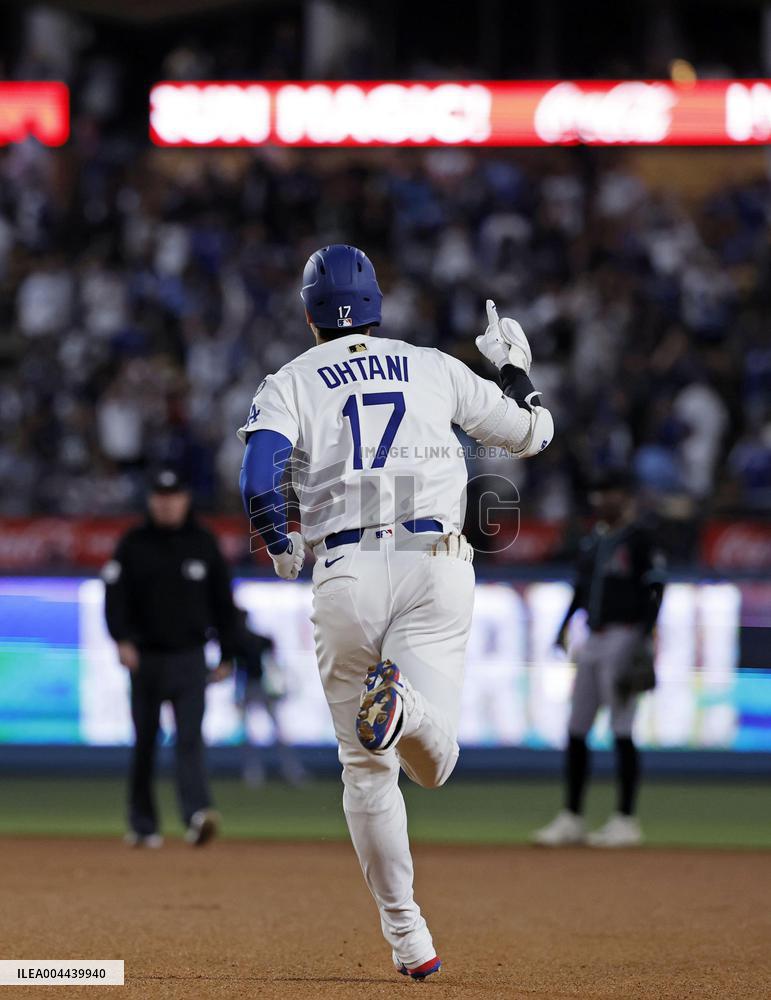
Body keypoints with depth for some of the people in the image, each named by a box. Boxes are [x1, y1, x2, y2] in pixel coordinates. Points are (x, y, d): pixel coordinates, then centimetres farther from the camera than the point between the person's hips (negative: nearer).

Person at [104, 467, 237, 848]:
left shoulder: (204, 543, 5)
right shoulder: (133, 544, 2)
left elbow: (223, 602, 10)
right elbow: (115, 595, -3)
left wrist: (226, 656, 7)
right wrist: (122, 639, -19)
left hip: (189, 658, 0)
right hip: (145, 657, 0)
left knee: (190, 738, -13)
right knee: (144, 743, 7)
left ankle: (197, 814, -26)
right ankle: (142, 826, 16)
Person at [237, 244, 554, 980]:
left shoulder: (289, 383, 8)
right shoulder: (435, 369, 15)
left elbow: (258, 478, -9)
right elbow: (530, 434, 24)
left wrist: (280, 548, 8)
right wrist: (516, 370, 42)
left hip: (345, 575, 0)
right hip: (436, 567, 0)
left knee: (367, 769, 12)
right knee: (434, 764, -4)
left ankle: (407, 938, 6)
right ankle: (406, 700, -40)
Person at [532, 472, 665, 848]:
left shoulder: (639, 539, -8)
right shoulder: (593, 540, 16)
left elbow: (654, 591, -13)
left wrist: (643, 641, -20)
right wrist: (564, 627, 12)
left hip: (623, 639, -8)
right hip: (592, 642, 8)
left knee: (621, 730, -7)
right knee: (576, 730, 7)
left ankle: (626, 821, -3)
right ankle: (571, 818, 12)